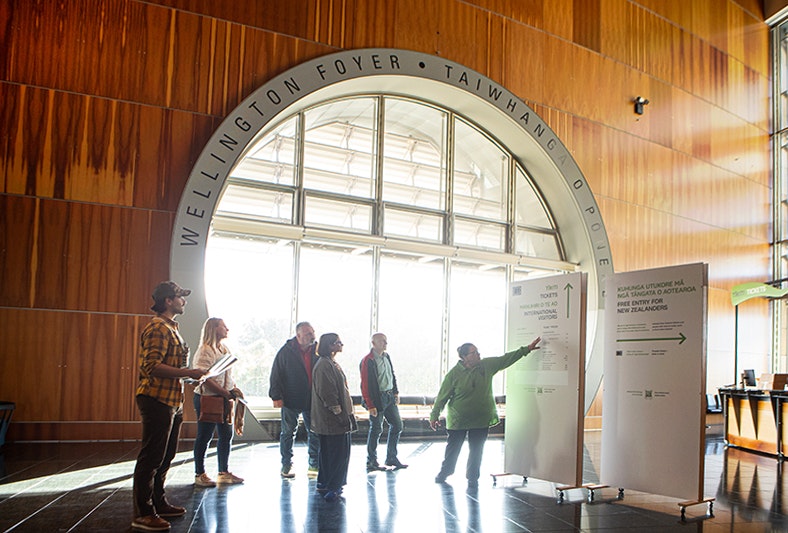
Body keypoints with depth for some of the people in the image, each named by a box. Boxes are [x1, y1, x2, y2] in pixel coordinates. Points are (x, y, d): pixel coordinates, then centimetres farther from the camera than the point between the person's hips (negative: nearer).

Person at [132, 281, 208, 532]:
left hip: (172, 400, 11)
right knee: (151, 457, -5)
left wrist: (188, 371, 9)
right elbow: (152, 366, -23)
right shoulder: (157, 328, -13)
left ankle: (158, 503, 30)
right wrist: (188, 372, -24)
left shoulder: (170, 327, 20)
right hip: (157, 399, -11)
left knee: (165, 455, 18)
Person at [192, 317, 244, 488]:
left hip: (223, 399, 9)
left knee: (226, 435, 12)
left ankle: (224, 472, 24)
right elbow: (205, 379, -21)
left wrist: (234, 388, 4)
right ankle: (199, 474, 15)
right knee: (204, 436, 3)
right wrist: (227, 393, -21)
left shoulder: (224, 349, 13)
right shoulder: (205, 350, -14)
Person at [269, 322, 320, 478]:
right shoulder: (286, 351, -7)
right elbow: (276, 375, -6)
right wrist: (276, 396, -11)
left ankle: (314, 465, 20)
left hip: (312, 400, 3)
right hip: (291, 400, -3)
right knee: (288, 432, 7)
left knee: (315, 433, 8)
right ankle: (286, 465, 19)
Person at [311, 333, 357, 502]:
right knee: (339, 453, -7)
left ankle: (324, 484, 23)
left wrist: (348, 413, 21)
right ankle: (332, 487, -1)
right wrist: (340, 414, -20)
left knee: (328, 452, 15)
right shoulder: (324, 365, -16)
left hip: (335, 418, 10)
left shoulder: (332, 363, 17)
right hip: (332, 419, -10)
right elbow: (327, 393, -21)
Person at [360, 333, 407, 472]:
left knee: (397, 425, 10)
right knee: (376, 430, 1)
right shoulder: (367, 361, -15)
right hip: (377, 399, -8)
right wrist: (370, 405, -18)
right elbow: (365, 384, -16)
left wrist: (396, 392, 12)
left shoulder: (386, 356, 9)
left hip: (390, 397, 8)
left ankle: (391, 458, 23)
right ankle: (371, 463, 13)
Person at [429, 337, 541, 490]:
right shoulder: (454, 374, -14)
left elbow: (506, 359, 2)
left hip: (481, 419, 3)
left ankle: (472, 478, 25)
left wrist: (527, 349, -1)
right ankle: (445, 472, 35)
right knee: (453, 448, 12)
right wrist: (434, 416, -8)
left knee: (476, 450, 8)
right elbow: (442, 396, -9)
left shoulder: (487, 365, -3)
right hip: (458, 420, -2)